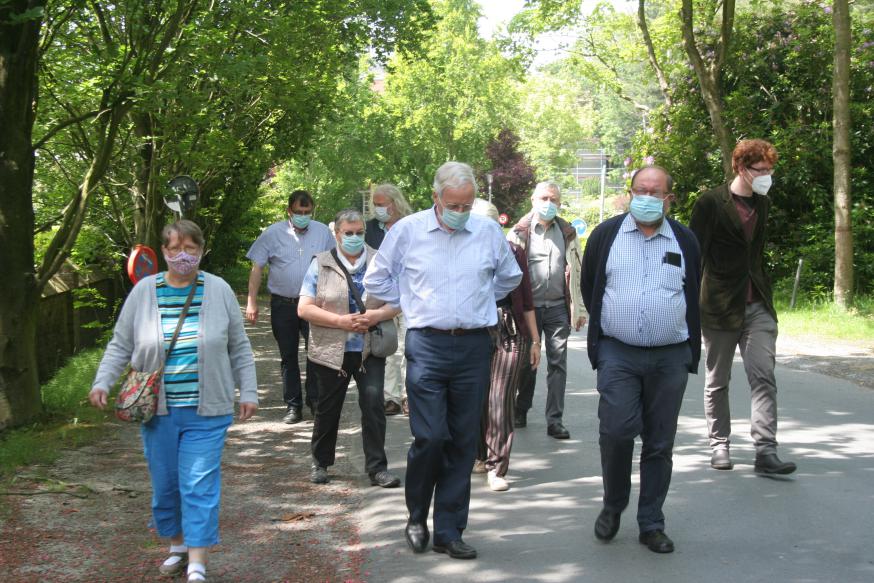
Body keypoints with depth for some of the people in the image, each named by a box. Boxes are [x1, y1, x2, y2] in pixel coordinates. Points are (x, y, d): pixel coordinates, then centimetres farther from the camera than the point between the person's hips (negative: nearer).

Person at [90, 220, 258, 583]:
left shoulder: (219, 291, 0)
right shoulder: (143, 292, 0)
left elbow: (239, 348, 7)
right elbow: (120, 345, 7)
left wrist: (248, 392, 6)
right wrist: (102, 382, -4)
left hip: (206, 412, -2)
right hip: (158, 410, 2)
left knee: (200, 485, -5)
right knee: (165, 484, 11)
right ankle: (178, 546, 32)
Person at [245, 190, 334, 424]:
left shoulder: (323, 232, 4)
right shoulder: (273, 233, -1)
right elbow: (257, 268, 1)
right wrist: (251, 302, -4)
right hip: (283, 305, 0)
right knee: (288, 356, 7)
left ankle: (315, 400, 4)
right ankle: (293, 406, 15)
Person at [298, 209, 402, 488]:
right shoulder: (321, 264, 1)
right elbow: (304, 308, -4)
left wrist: (377, 315, -16)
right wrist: (340, 321, -15)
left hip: (370, 350, 0)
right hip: (331, 351, 0)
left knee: (373, 404, -9)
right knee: (328, 409, 11)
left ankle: (377, 467, -1)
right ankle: (320, 463, 28)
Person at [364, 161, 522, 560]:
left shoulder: (488, 232, 4)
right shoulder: (407, 230, -1)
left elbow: (510, 277, 22)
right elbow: (376, 280, 11)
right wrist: (410, 305, 7)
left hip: (474, 347, 2)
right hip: (426, 345, -2)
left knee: (463, 443, 5)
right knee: (430, 437, -9)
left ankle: (449, 531, 15)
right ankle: (417, 519, 15)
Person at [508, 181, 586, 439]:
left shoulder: (568, 233, 9)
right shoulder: (519, 232, 0)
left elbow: (577, 272, 11)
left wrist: (580, 309, 8)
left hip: (557, 308, 2)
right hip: (528, 308, -2)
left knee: (558, 364, -1)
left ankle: (555, 420, 3)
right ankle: (520, 411, 26)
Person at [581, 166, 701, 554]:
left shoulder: (685, 241, 7)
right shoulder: (606, 235, 3)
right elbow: (588, 287, 15)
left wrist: (690, 351, 14)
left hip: (670, 358, 2)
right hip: (617, 353, -1)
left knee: (660, 444, 5)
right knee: (617, 431, -14)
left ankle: (651, 524, 14)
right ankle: (613, 506, 10)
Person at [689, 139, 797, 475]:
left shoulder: (763, 203, 11)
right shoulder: (710, 203, -8)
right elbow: (694, 255, -8)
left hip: (757, 306, 4)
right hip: (720, 306, -4)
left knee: (764, 378, -7)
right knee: (717, 382, 9)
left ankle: (766, 451, -9)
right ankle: (719, 445, 22)